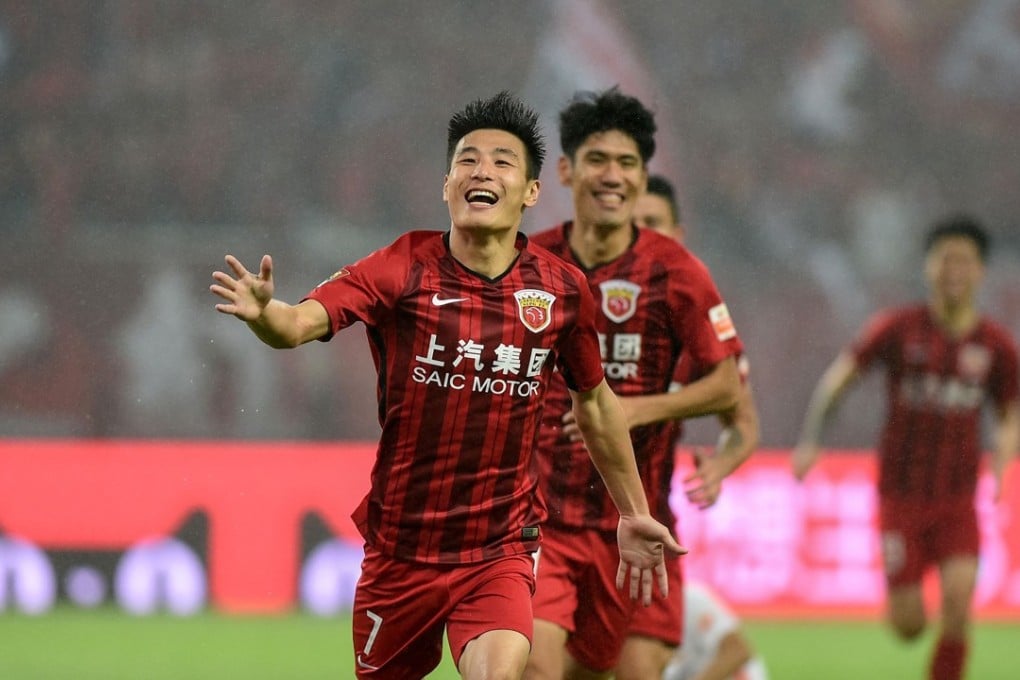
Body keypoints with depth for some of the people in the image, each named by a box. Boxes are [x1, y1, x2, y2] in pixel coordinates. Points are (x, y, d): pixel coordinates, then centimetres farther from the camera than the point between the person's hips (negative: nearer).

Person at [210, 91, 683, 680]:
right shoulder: (403, 269, -9)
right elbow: (302, 322, -25)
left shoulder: (562, 290, -2)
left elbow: (595, 403, 15)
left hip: (501, 550, 0)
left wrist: (633, 513, 22)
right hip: (400, 546, 0)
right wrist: (263, 313, -48)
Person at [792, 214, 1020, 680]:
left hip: (958, 499, 1)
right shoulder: (899, 328, -5)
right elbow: (839, 378, -3)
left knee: (957, 602, -19)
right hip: (901, 497, -1)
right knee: (908, 626, -3)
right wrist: (810, 440, -16)